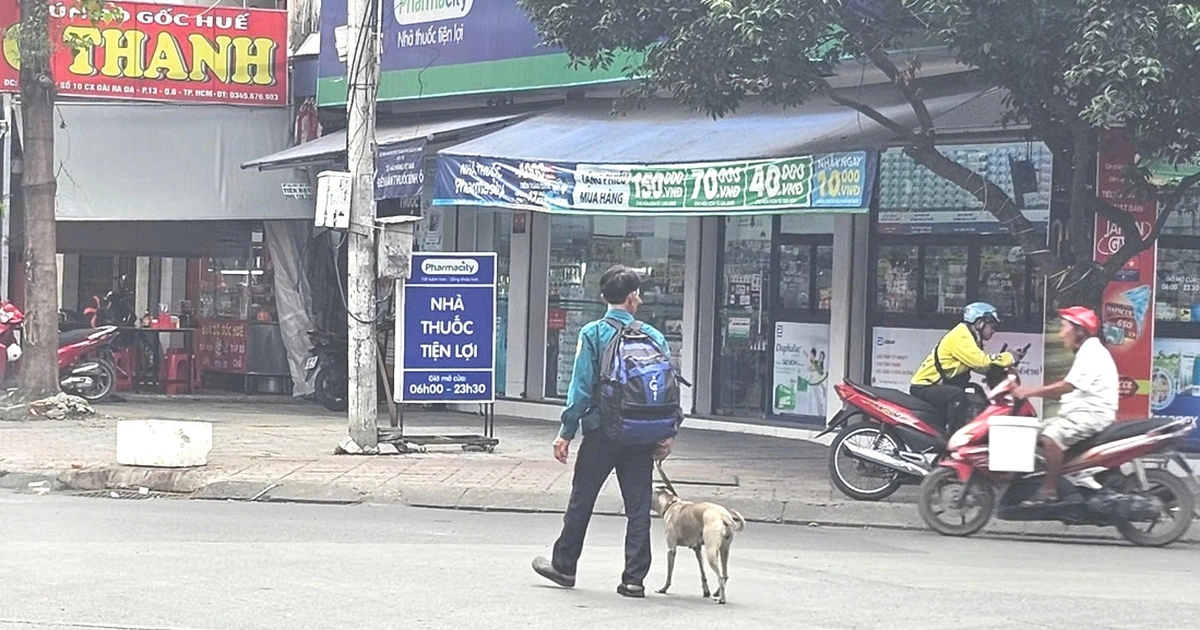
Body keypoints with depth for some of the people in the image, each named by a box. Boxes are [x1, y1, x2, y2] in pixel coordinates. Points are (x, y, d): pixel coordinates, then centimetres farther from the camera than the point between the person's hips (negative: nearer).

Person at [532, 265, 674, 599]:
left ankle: (564, 566, 23)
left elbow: (581, 387, -9)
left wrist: (566, 432, -4)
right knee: (638, 507, 6)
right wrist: (666, 435, 7)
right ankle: (634, 578, 5)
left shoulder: (592, 334, -6)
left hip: (600, 433, -2)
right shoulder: (654, 337, 1)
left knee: (581, 501, 12)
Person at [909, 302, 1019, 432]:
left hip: (939, 385, 11)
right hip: (924, 387, -11)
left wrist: (1004, 360, -5)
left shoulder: (969, 337, 15)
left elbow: (980, 366, 8)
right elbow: (981, 361, -28)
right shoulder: (960, 336, -17)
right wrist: (1010, 358, -22)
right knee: (957, 395, -36)